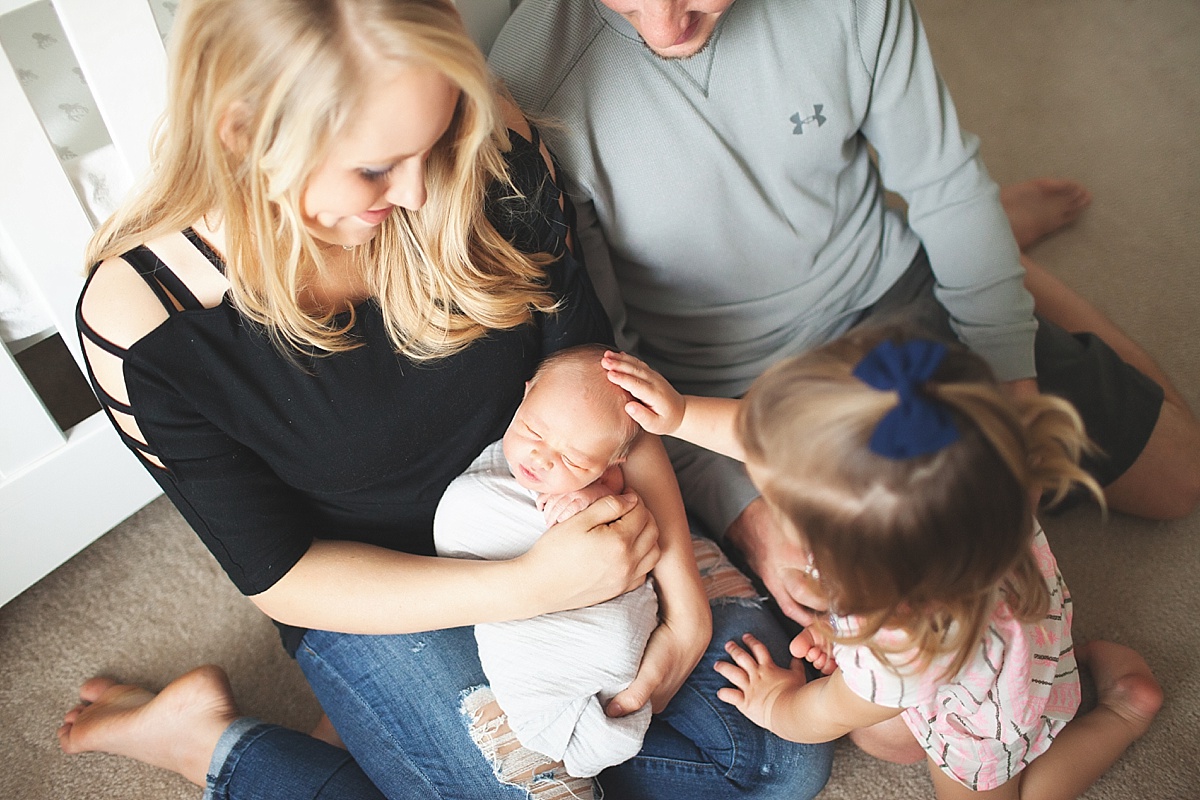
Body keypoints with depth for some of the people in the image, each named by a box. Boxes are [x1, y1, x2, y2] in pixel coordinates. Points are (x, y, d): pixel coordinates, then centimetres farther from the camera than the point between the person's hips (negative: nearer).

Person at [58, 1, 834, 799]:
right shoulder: (140, 320, -25)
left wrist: (683, 589, -14)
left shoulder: (488, 154, -20)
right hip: (380, 598, -3)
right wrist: (530, 588, -29)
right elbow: (281, 576, -17)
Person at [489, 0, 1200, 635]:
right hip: (741, 394, -1)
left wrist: (1011, 377, -6)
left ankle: (1006, 233, 33)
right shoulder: (531, 80, -26)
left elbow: (946, 183, -6)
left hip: (895, 296, 3)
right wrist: (736, 507, -23)